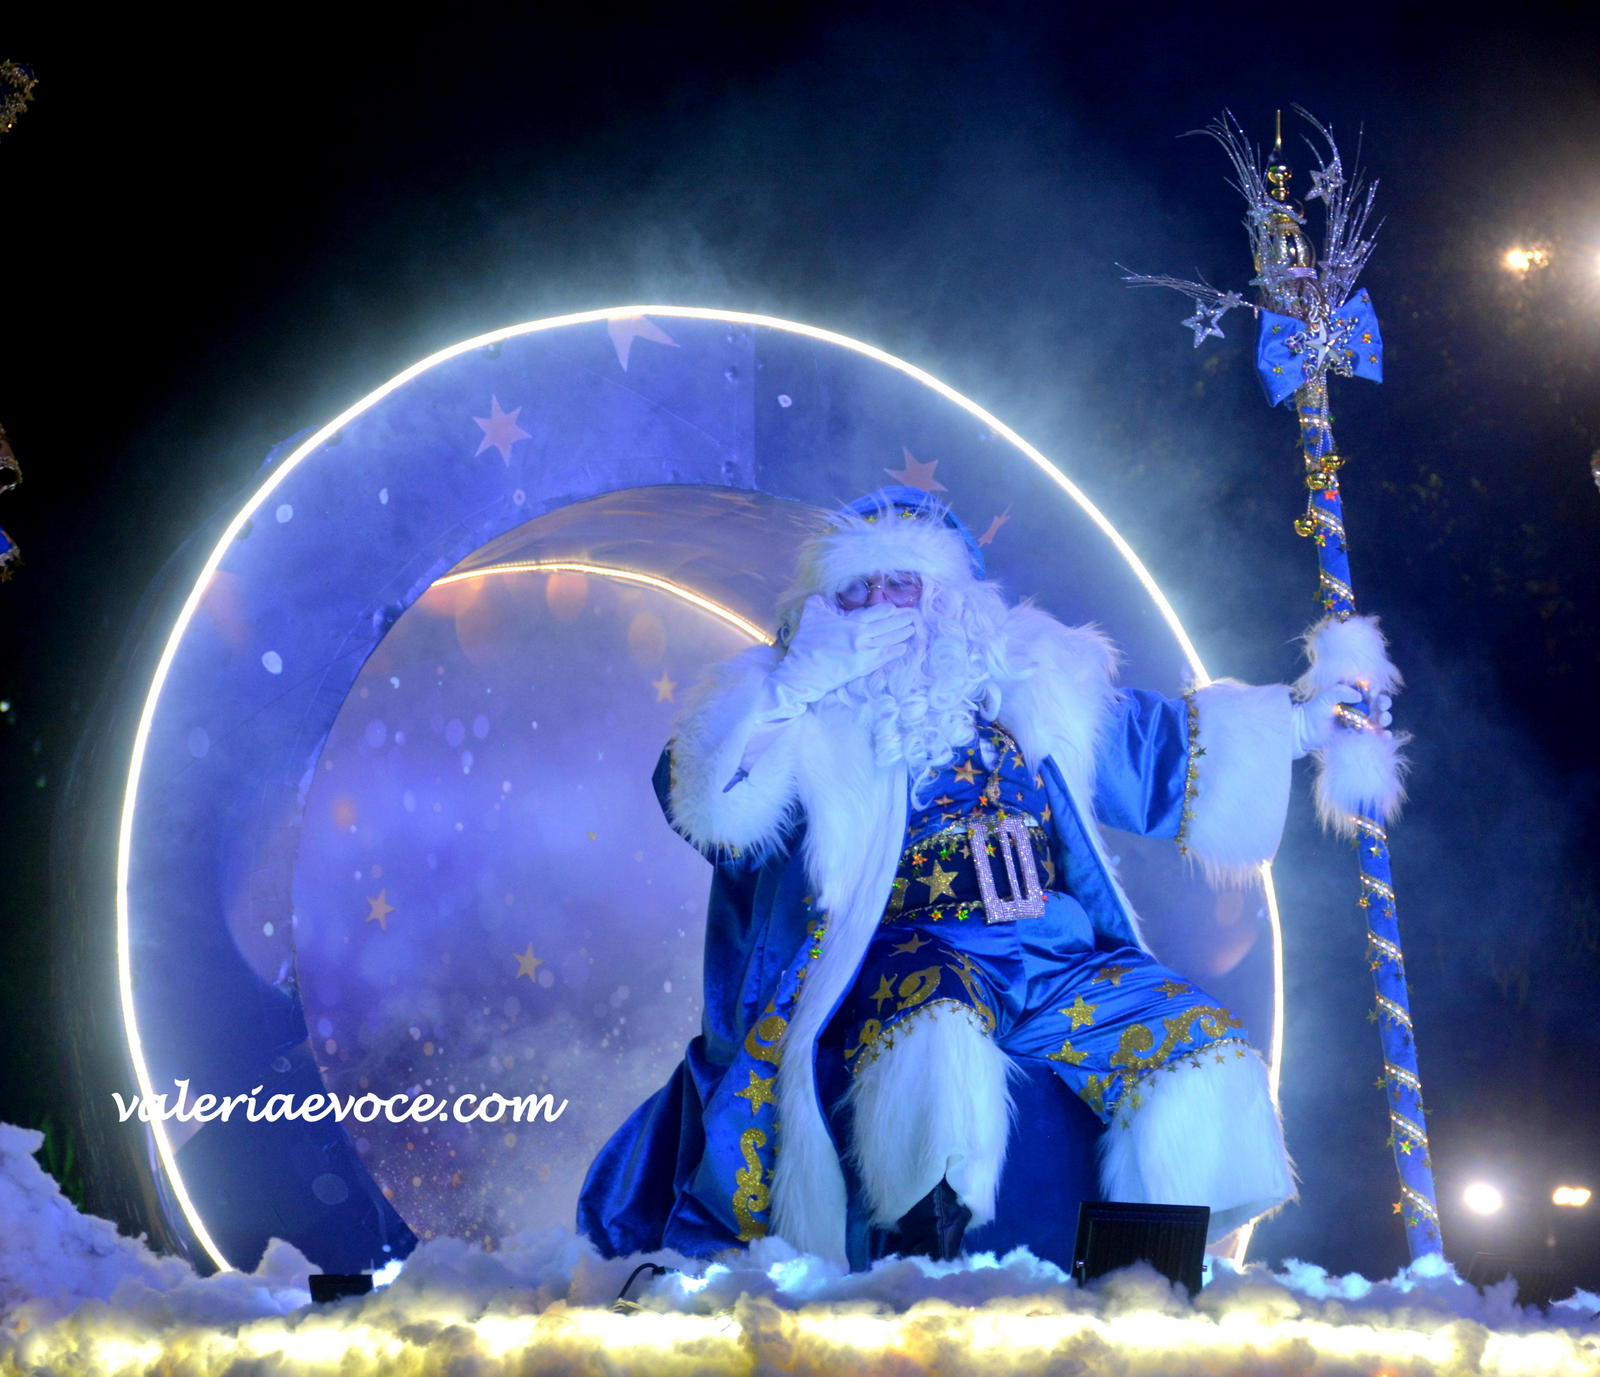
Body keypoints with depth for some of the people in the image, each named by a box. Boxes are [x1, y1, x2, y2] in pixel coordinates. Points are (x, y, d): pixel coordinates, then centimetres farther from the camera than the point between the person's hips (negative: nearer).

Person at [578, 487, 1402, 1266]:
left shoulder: (1031, 687, 17)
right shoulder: (806, 721, 8)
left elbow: (1167, 753, 26)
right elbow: (696, 795, -8)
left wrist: (1301, 719, 21)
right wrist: (794, 692, -12)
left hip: (1060, 959, 4)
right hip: (906, 962, -4)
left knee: (1207, 1069, -13)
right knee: (938, 1037, -38)